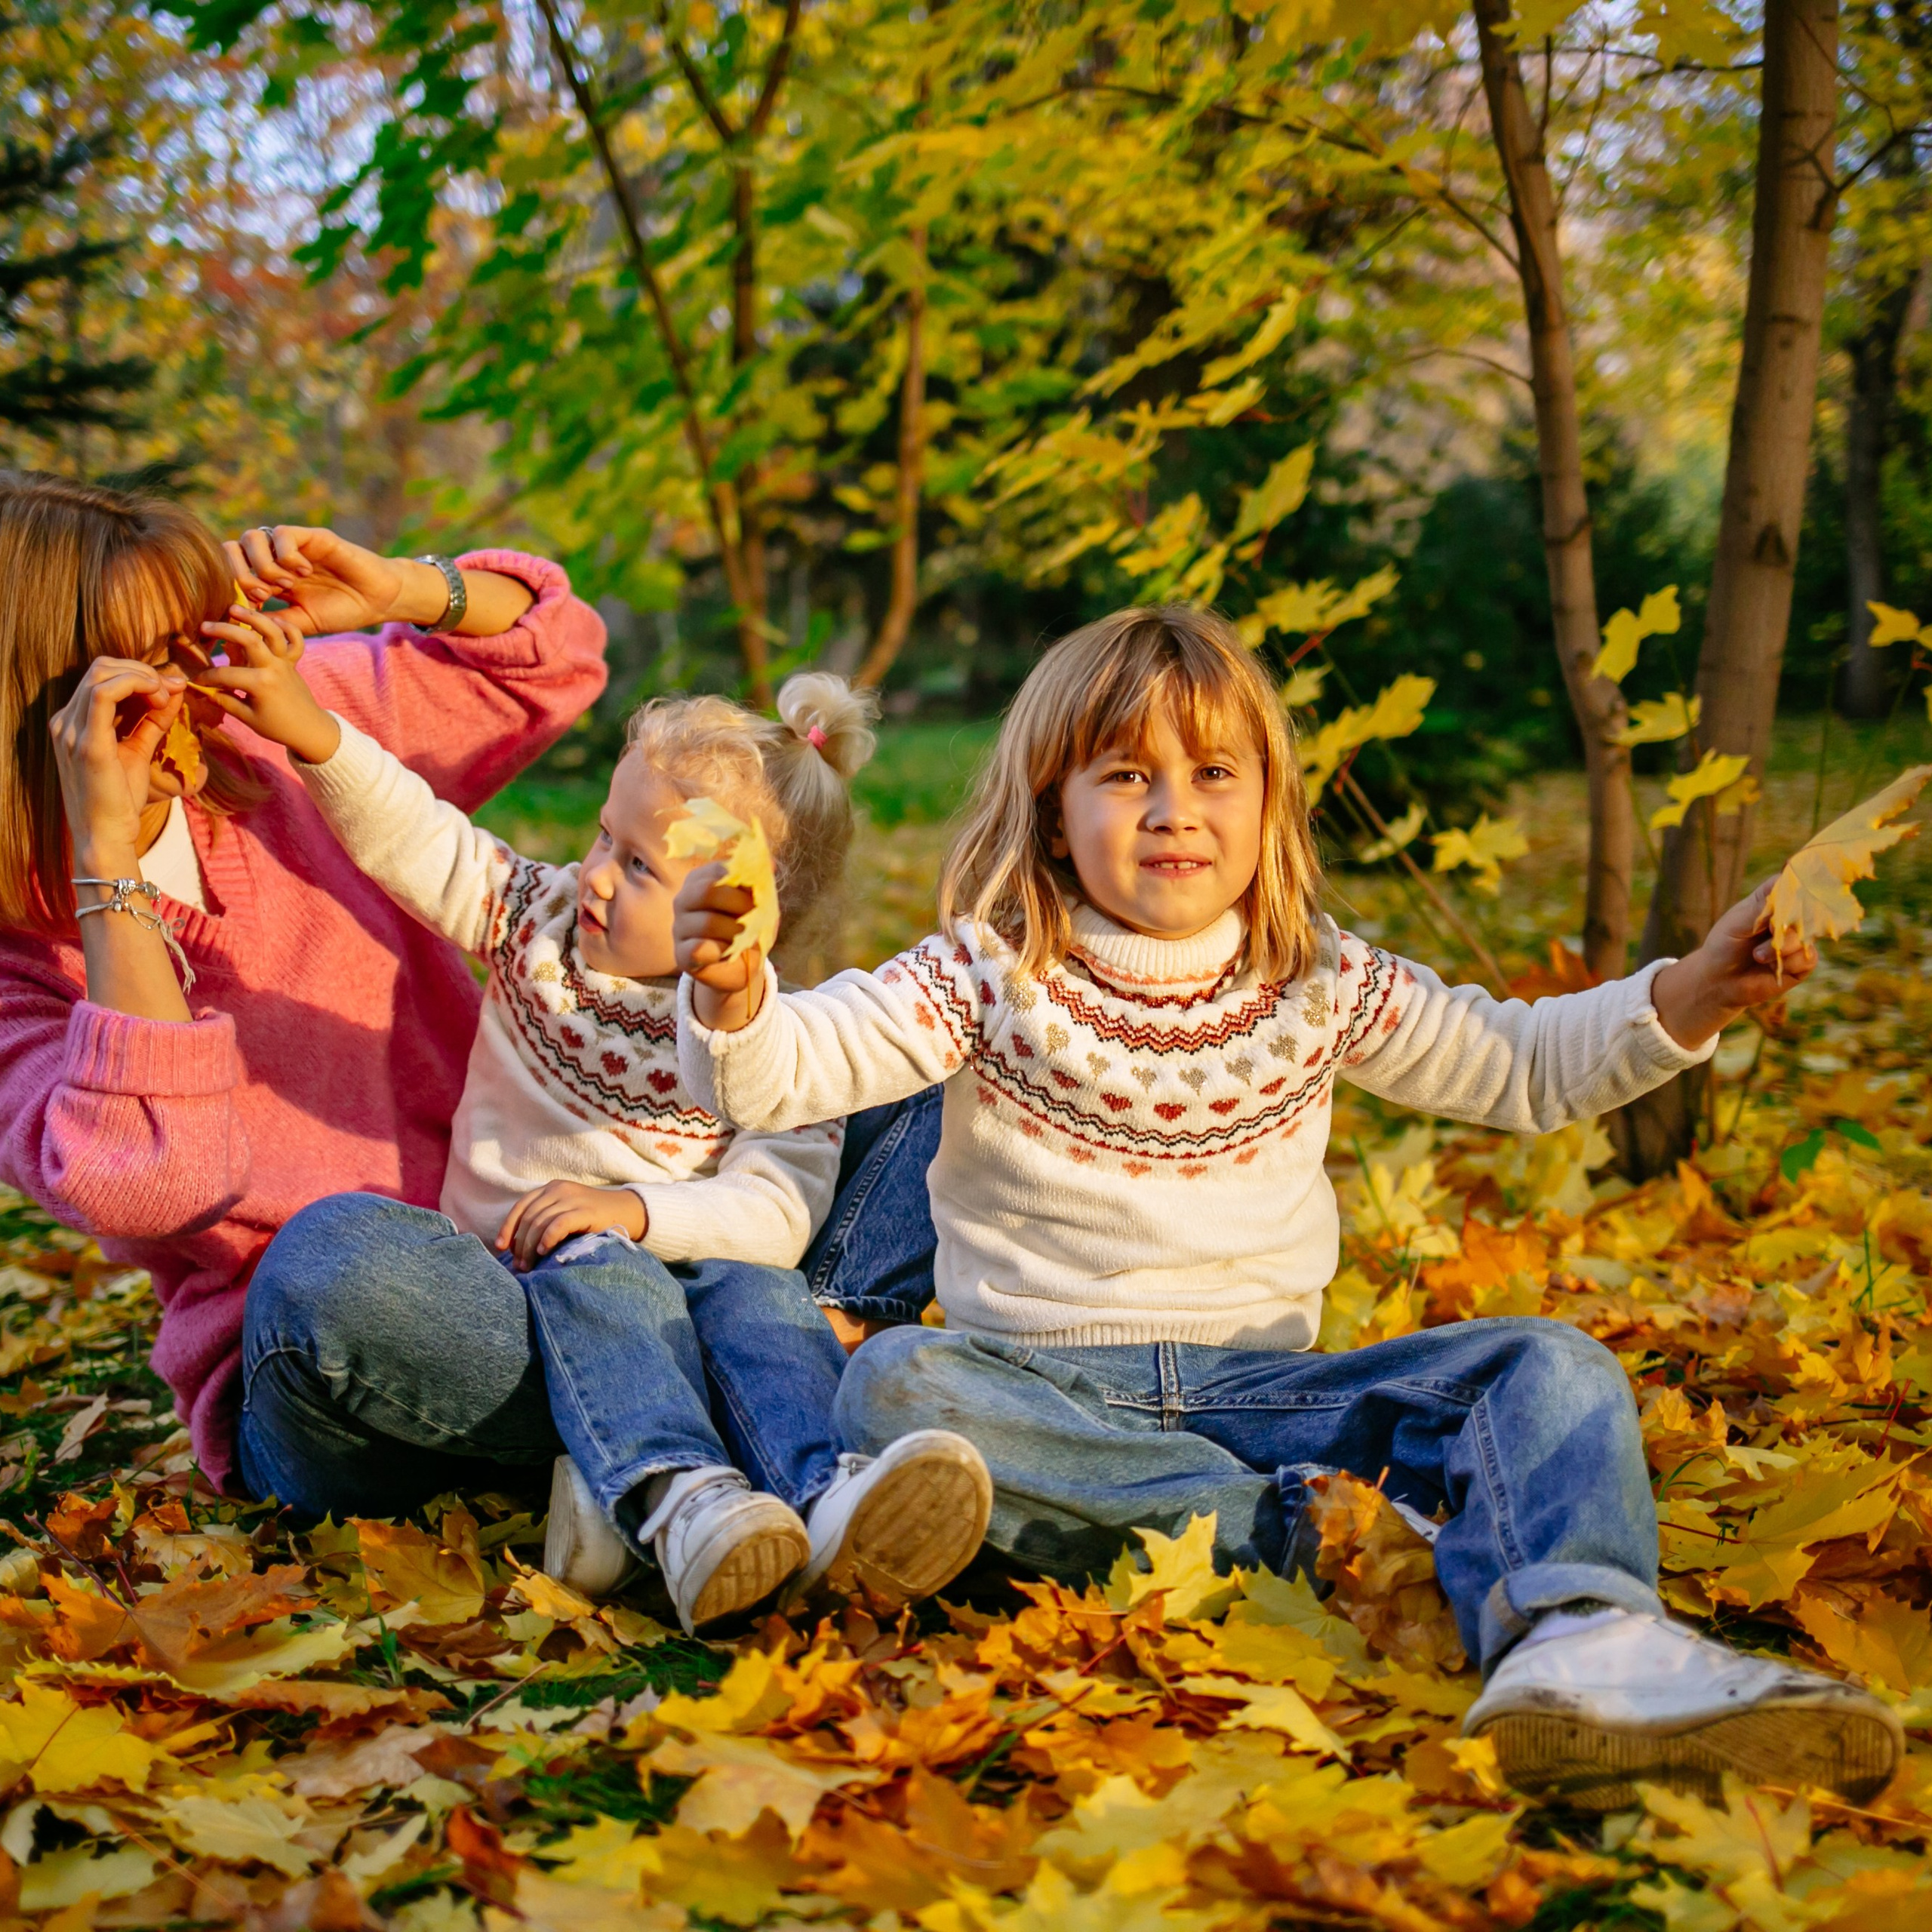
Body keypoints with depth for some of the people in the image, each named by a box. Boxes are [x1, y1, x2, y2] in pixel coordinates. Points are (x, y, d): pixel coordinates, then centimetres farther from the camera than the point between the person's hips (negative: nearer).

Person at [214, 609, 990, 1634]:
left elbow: (774, 1213, -11)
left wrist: (636, 1211, -25)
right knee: (594, 1275, -33)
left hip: (671, 1268, 0)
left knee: (756, 1287, -32)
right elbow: (413, 835, 1)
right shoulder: (539, 918, 10)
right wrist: (306, 726, -13)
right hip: (513, 1275, 1)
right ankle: (670, 1496, -57)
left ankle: (828, 1496, -57)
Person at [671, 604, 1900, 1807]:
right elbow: (784, 1068, -12)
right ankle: (1304, 1531, -30)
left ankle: (1580, 1642, -48)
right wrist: (729, 992, -35)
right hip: (1042, 1382, -2)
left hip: (1259, 1382, 2)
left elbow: (1518, 1067, 16)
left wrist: (1694, 996, 1)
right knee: (897, 1387, -34)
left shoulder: (1324, 985, 7)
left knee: (1551, 1369, -17)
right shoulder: (992, 978, -3)